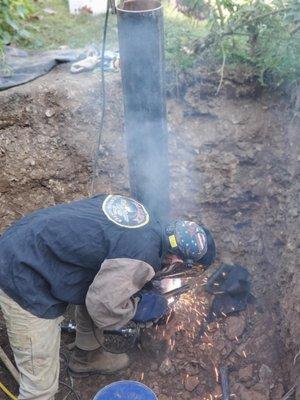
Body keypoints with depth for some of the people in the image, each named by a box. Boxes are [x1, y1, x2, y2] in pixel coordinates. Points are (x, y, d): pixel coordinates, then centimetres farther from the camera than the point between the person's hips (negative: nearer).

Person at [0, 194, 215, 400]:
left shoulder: (138, 211, 4)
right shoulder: (144, 255, -22)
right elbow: (104, 306, -21)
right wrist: (142, 308, -2)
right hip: (25, 282, -9)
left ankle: (86, 358, 45)